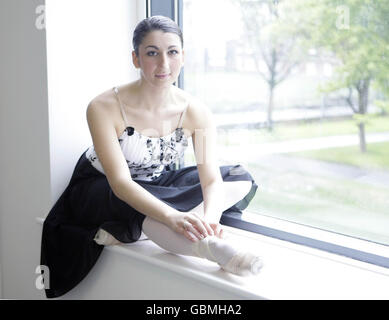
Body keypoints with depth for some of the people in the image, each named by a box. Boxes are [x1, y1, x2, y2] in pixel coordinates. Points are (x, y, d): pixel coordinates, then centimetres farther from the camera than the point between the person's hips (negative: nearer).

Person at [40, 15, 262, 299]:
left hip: (158, 186, 5)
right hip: (99, 191, -5)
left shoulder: (197, 113, -16)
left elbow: (211, 178, -22)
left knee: (242, 180, -14)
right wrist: (171, 216, -53)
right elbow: (120, 182, -36)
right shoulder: (104, 108, -27)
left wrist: (209, 217, -47)